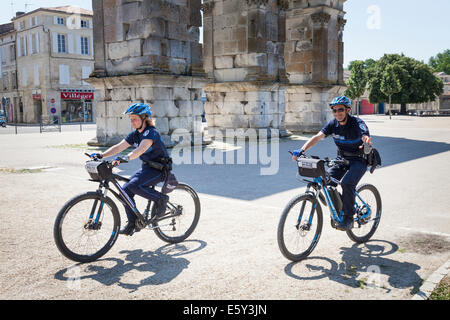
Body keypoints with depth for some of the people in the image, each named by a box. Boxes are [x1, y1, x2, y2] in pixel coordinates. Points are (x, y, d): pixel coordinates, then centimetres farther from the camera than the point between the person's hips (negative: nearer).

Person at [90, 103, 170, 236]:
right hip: (147, 167, 9)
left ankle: (161, 198, -7)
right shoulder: (135, 134, 7)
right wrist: (101, 155, -14)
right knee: (125, 190, -5)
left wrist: (126, 158, -52)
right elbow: (119, 147, 0)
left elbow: (141, 149, -37)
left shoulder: (151, 132, -19)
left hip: (159, 168, -8)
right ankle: (132, 225, 5)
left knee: (134, 185, -29)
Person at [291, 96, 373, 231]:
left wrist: (367, 142, -65)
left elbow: (366, 136, -38)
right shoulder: (333, 124, -6)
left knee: (347, 183, -30)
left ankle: (348, 218, -12)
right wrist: (301, 151, -32)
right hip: (342, 159, 5)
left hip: (359, 160, -5)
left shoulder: (357, 123, -19)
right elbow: (317, 136, -17)